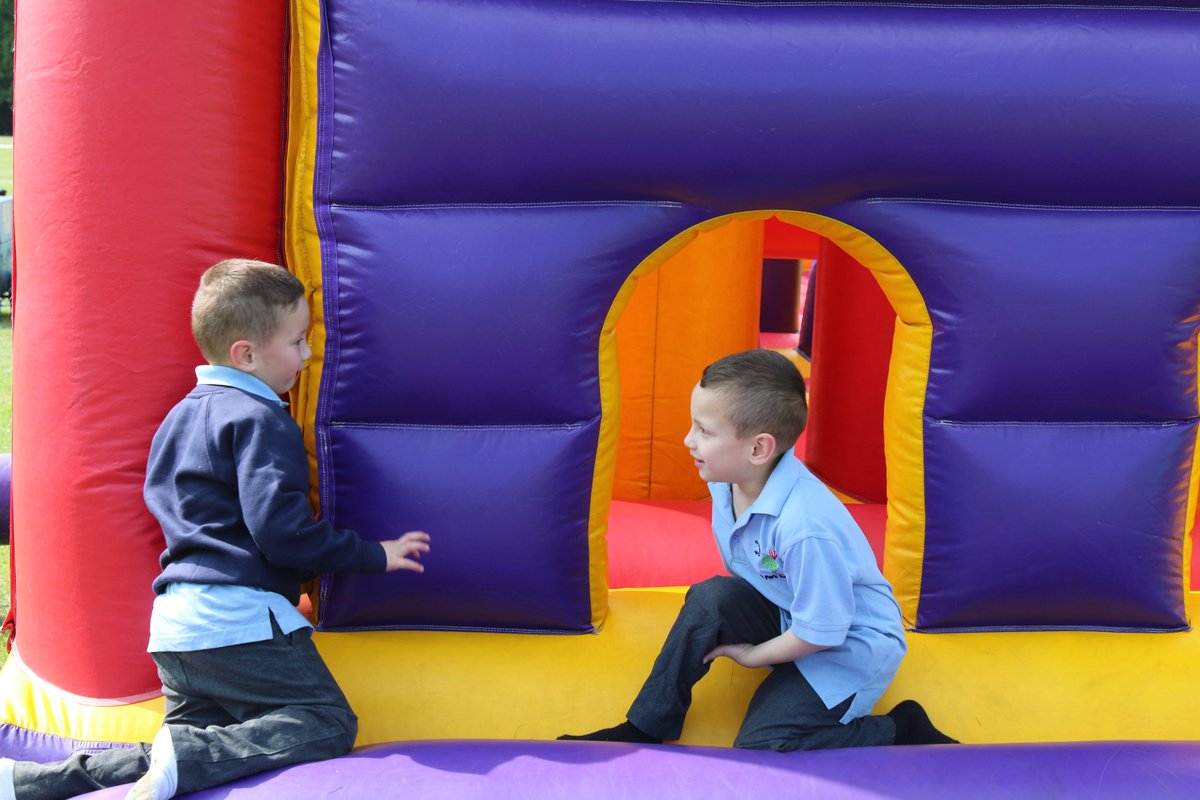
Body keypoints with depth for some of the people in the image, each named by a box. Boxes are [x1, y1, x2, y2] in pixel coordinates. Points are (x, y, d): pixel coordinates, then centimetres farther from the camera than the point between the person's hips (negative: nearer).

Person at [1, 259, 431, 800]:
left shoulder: (183, 413, 21)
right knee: (329, 725, -8)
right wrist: (373, 555, -7)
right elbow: (279, 529, -17)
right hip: (237, 619, -9)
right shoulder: (260, 419, -8)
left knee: (189, 751, 12)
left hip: (174, 622, 9)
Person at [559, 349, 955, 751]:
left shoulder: (805, 528, -36)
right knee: (711, 598, -17)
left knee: (757, 748, -16)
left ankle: (901, 731, -1)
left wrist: (756, 654, -11)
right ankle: (644, 729, -3)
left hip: (849, 643, -7)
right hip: (789, 615, 8)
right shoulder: (727, 483, -10)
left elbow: (821, 632, -25)